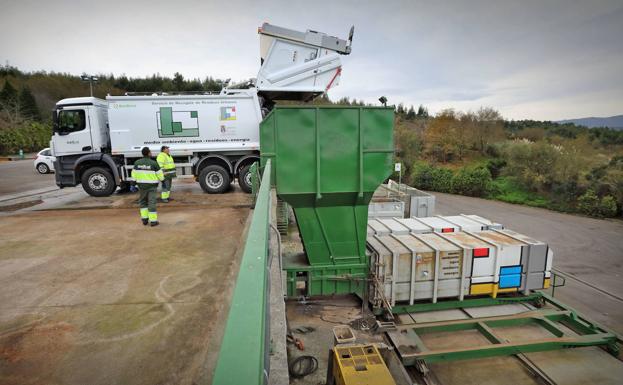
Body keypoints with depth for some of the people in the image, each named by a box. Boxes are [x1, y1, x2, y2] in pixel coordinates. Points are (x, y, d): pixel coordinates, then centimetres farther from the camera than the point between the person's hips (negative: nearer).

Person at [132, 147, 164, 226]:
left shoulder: (137, 163, -1)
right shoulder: (154, 163, -13)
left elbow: (134, 175, 3)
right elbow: (160, 175, -6)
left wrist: (135, 183, 14)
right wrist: (162, 179, 14)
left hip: (141, 185, 3)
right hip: (152, 186, -3)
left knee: (142, 202, 19)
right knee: (152, 203, 0)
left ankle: (144, 218, 16)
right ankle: (153, 220, 1)